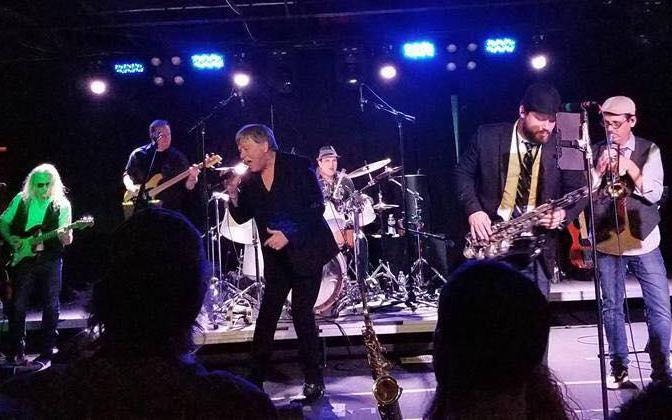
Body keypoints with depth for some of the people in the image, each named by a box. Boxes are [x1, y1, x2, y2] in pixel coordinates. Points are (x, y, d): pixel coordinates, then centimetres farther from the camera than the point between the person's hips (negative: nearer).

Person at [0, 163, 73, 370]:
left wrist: (66, 237, -28)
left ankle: (46, 354, 9)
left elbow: (66, 238, -4)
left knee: (51, 307, 0)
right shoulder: (21, 200, 4)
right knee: (17, 305, 5)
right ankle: (17, 351, 21)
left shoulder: (62, 205, -2)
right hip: (21, 258, 2)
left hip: (50, 261, -2)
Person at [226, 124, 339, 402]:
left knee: (301, 312, -3)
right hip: (276, 257, 5)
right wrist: (234, 197, -12)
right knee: (266, 315, 3)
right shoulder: (249, 180, 5)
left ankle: (314, 379, 13)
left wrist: (289, 234, -21)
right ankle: (255, 378, 13)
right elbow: (241, 218, 7)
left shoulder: (298, 166, -10)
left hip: (306, 251, -4)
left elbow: (317, 207, -13)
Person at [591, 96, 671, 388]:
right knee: (612, 308, 7)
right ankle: (619, 367, 20)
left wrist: (629, 166, -17)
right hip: (607, 242, 1)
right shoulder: (596, 152, 3)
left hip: (644, 241, 0)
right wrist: (600, 169, -18)